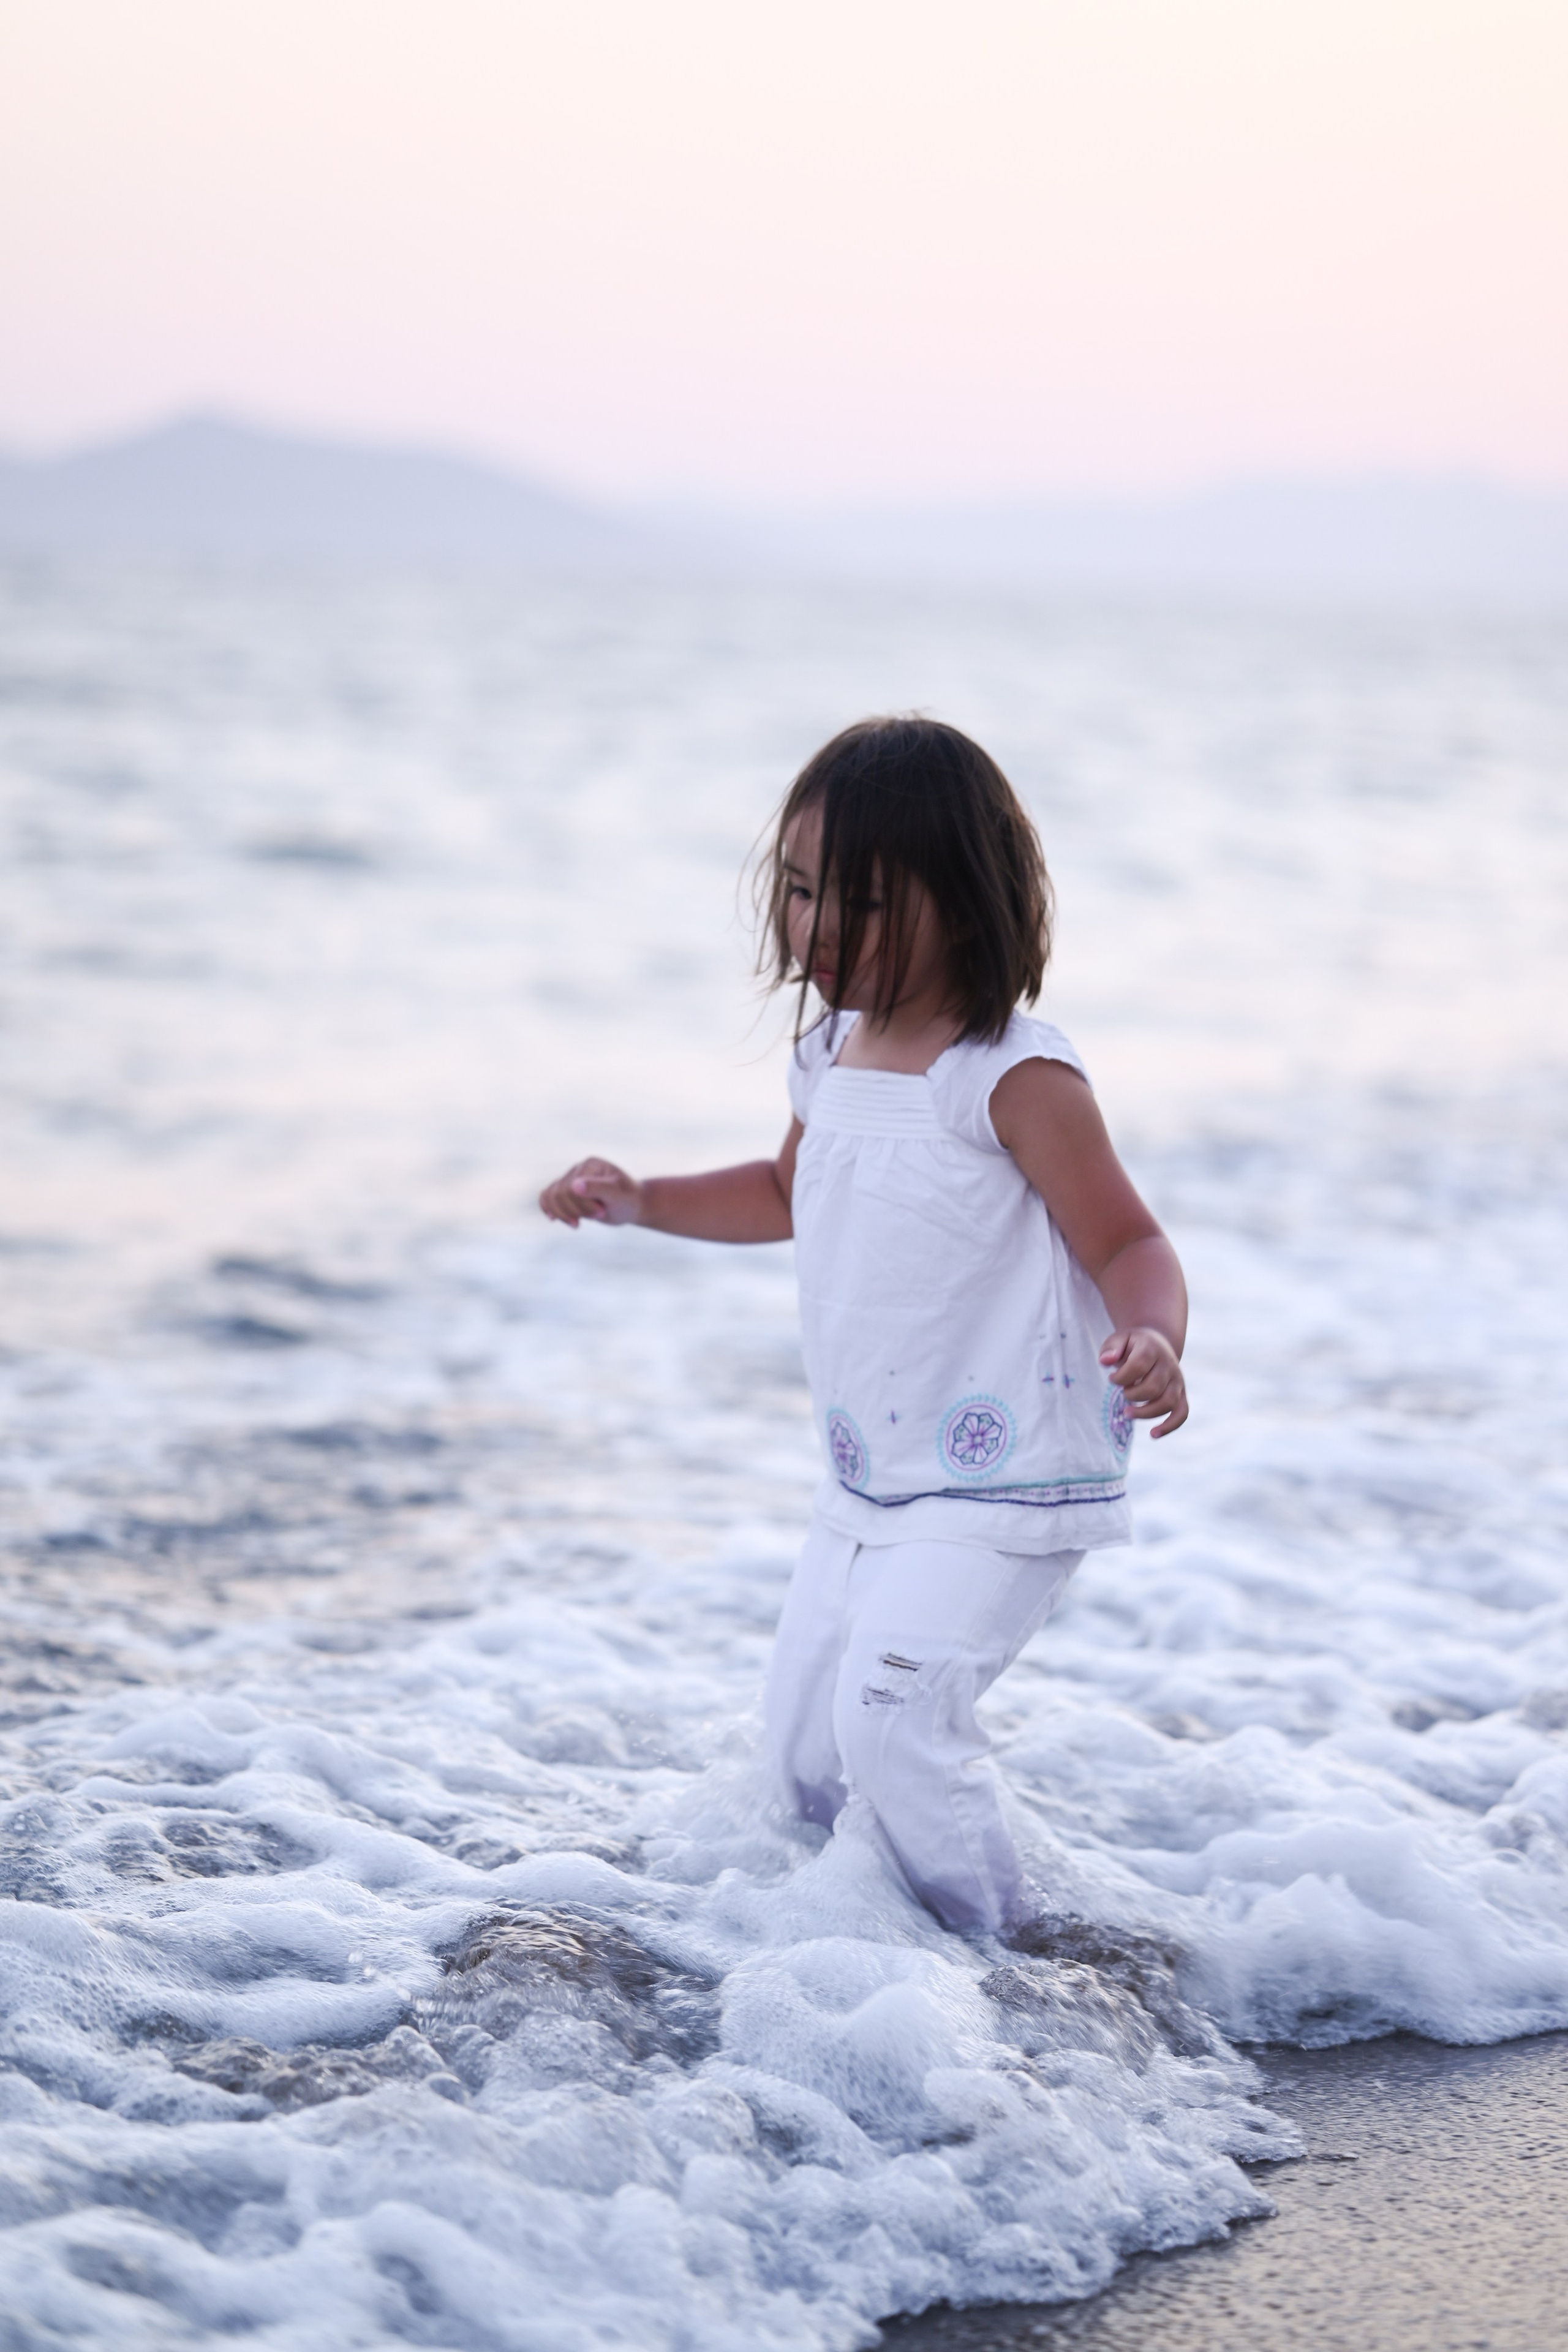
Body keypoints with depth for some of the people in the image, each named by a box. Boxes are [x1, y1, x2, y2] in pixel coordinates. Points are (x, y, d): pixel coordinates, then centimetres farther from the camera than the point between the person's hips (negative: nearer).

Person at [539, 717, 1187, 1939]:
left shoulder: (1017, 1078, -17)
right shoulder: (833, 1056, 7)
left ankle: (995, 1944, 0)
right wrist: (641, 1200, 18)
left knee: (892, 1717, -20)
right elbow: (789, 1193, 28)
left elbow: (1129, 1246, -16)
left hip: (1001, 1483, -8)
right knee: (804, 1737, 14)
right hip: (869, 1478, 9)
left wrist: (1152, 1343, -37)